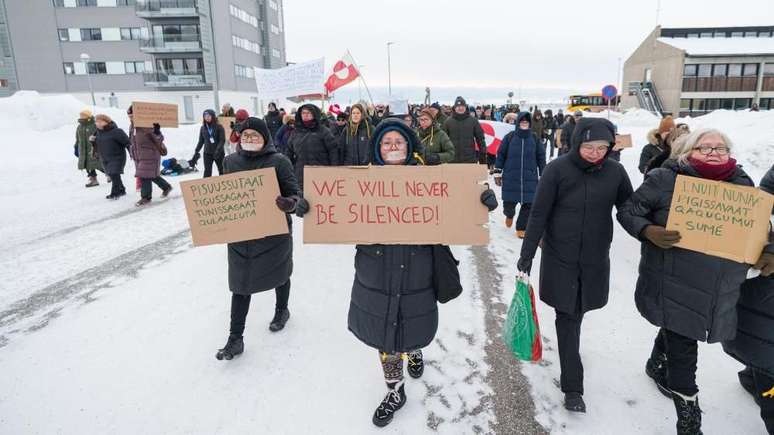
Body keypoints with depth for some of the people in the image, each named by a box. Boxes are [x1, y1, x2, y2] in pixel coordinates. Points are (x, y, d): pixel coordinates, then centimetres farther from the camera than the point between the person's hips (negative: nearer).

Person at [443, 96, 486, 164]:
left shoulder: (473, 121, 4)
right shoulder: (448, 122, 5)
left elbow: (480, 139, 6)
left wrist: (483, 156, 2)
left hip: (470, 160, 0)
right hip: (453, 161, 0)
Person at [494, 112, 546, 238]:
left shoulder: (534, 137, 5)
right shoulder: (510, 136, 1)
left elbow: (541, 156, 10)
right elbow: (501, 153, 5)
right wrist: (497, 170, 1)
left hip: (530, 178, 1)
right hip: (510, 177, -1)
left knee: (528, 204, -2)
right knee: (509, 203, 3)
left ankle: (521, 227, 16)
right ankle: (509, 214, 39)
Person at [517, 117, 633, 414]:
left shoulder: (615, 171, -4)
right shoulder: (557, 170, -14)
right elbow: (538, 215, -12)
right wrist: (526, 257, -13)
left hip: (595, 259, 3)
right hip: (560, 258, -3)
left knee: (577, 313, 17)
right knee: (567, 316, 1)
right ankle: (572, 387, 10)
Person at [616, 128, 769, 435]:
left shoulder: (742, 184, 5)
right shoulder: (665, 179, -10)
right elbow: (628, 211, -5)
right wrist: (649, 231, -24)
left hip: (719, 290, 5)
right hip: (673, 285, -5)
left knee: (676, 332, 27)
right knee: (683, 356, 1)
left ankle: (656, 365, 56)